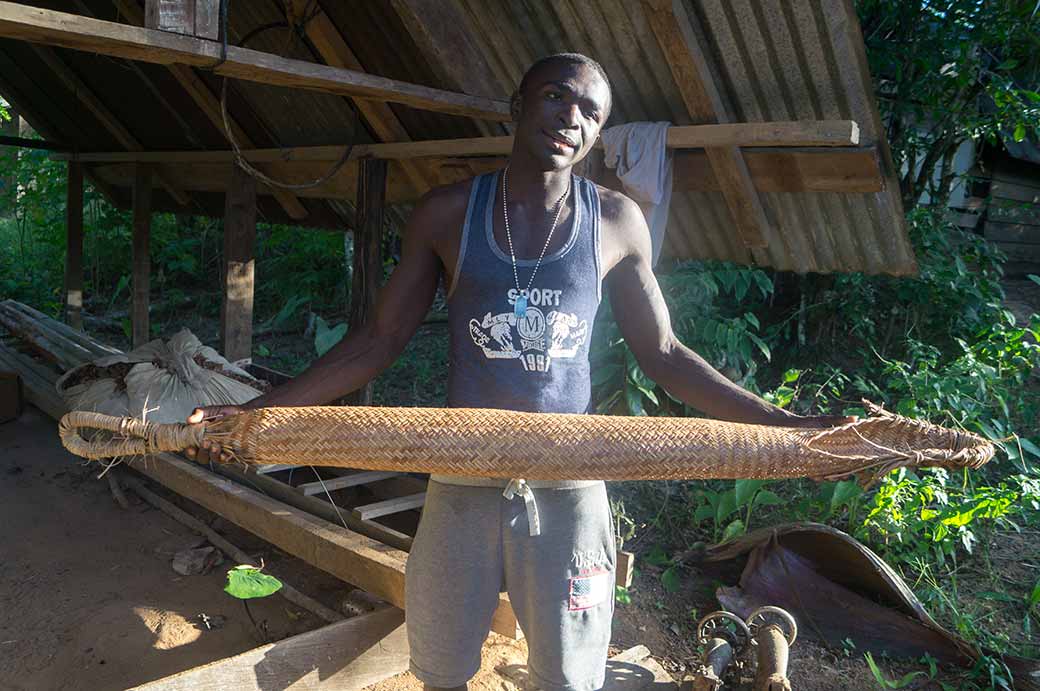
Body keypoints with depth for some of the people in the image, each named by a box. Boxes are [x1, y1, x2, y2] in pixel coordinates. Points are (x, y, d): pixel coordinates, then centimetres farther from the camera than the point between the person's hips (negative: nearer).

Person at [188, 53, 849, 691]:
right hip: (464, 481, 0)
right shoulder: (448, 214, -2)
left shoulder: (617, 221, 0)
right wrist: (254, 413, -4)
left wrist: (786, 424, -1)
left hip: (569, 486, 0)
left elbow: (662, 355, 5)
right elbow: (379, 340, 2)